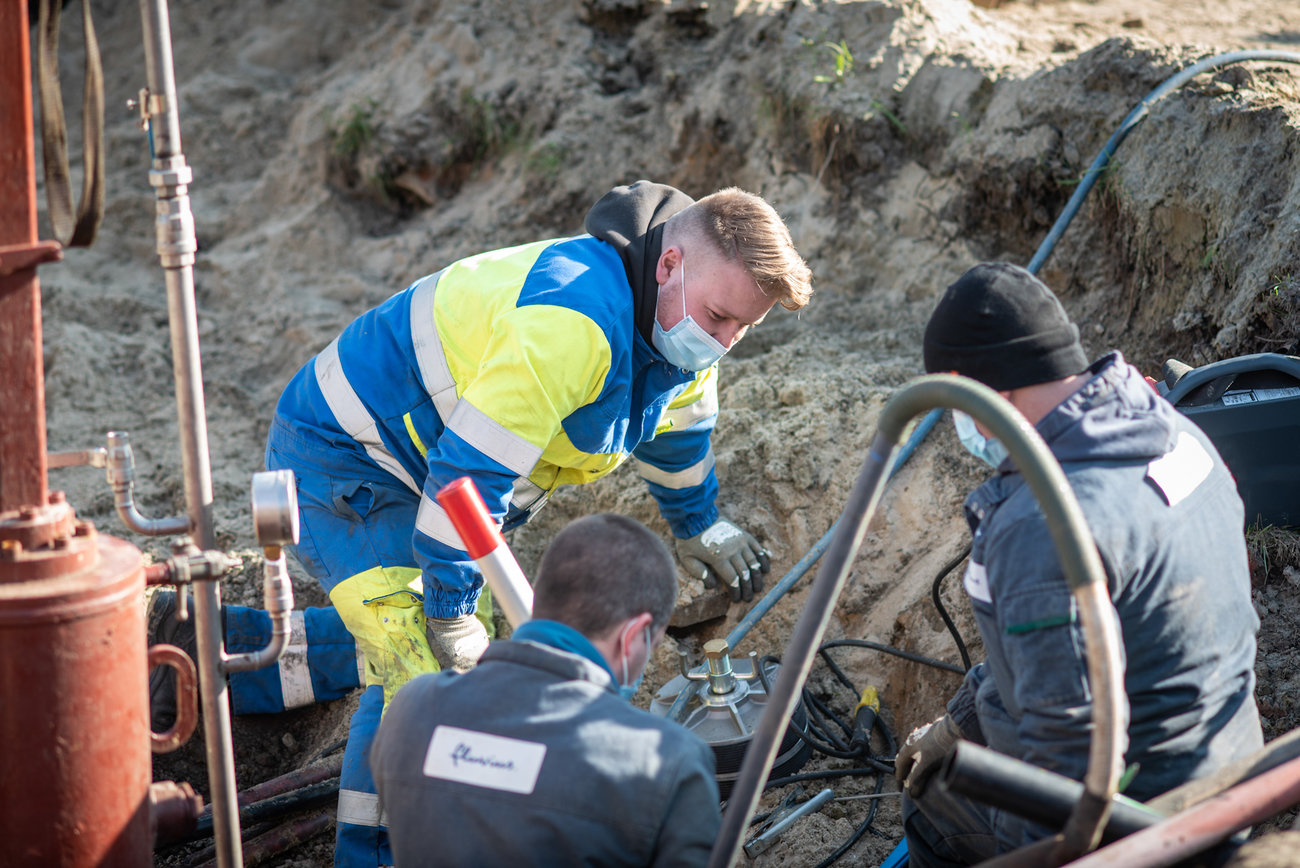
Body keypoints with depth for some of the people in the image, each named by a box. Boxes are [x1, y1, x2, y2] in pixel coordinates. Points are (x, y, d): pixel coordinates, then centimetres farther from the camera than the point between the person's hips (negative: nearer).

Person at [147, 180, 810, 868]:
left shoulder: (673, 322, -2)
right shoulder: (572, 321, -34)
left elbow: (676, 428, 21)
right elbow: (470, 469, -33)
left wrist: (698, 527, 35)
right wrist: (451, 611, -25)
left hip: (402, 462, 10)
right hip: (340, 457, -10)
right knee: (429, 675, -19)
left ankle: (218, 644, 25)